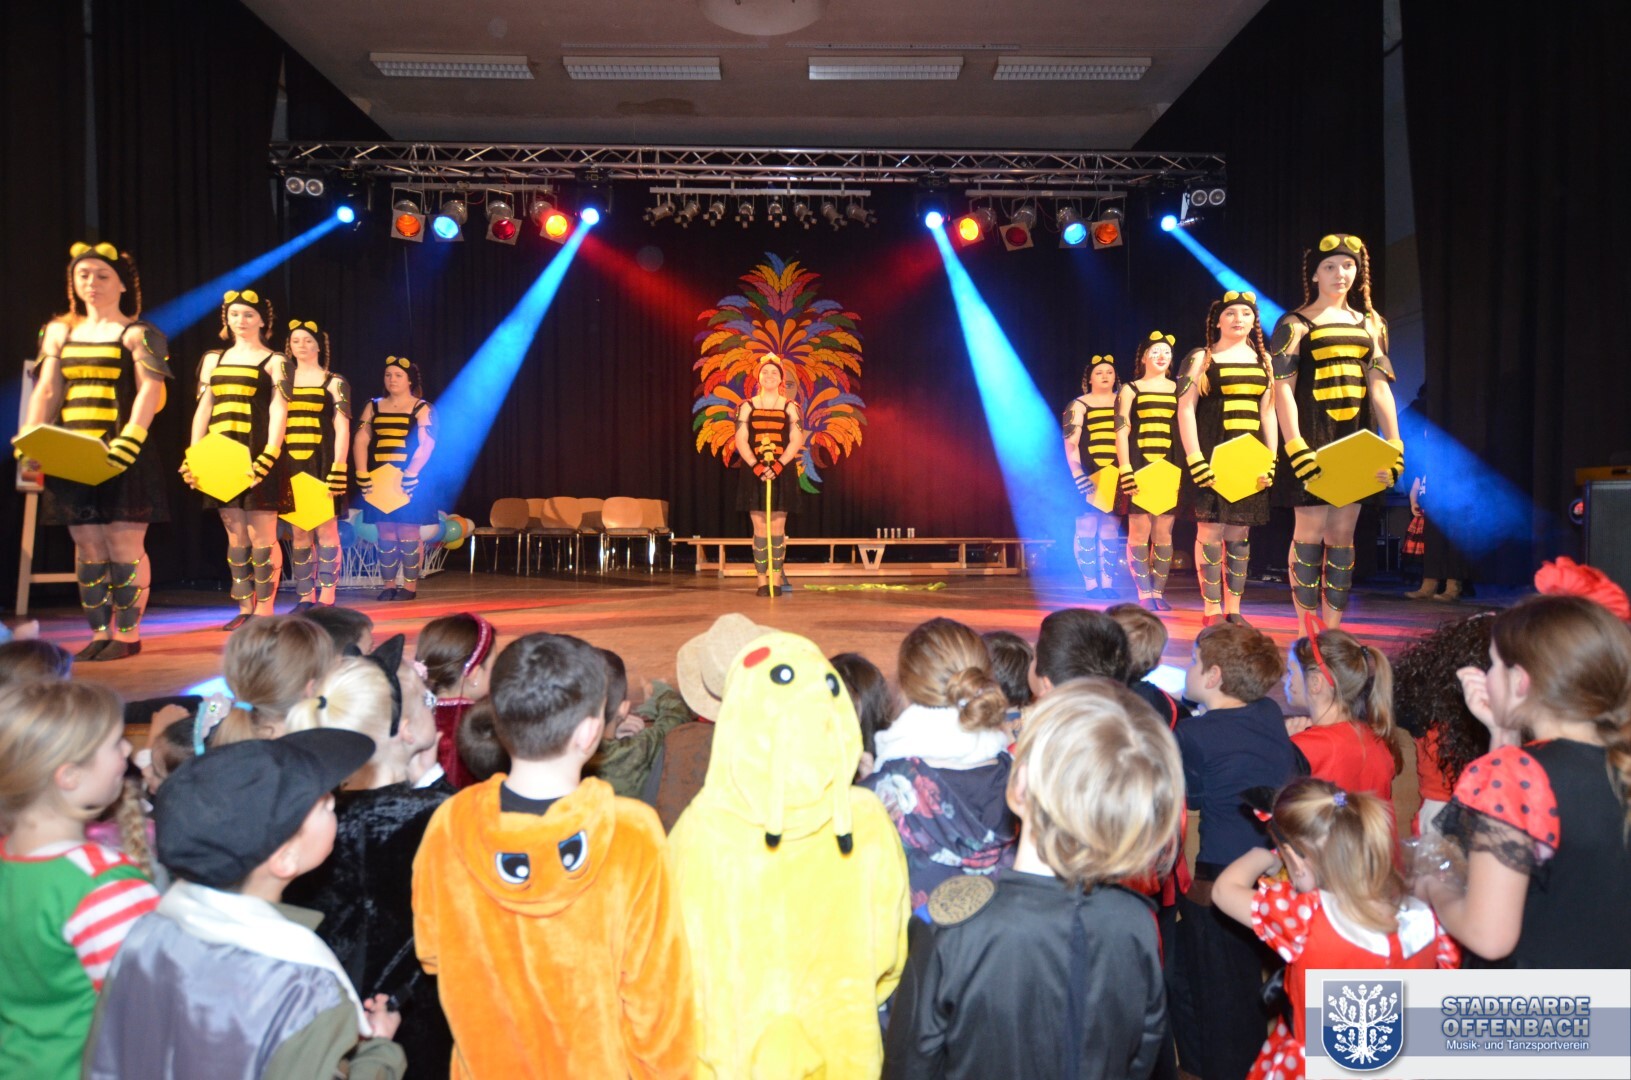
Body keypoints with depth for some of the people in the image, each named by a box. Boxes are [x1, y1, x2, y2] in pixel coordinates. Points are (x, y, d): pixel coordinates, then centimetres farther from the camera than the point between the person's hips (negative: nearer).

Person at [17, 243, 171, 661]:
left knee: (124, 545, -5)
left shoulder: (138, 333, 0)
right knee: (87, 547, 7)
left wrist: (128, 442, -23)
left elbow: (149, 392, -10)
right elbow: (46, 391, 11)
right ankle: (100, 633, 14)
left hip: (123, 457, -5)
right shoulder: (59, 330, 15)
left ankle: (127, 634, 4)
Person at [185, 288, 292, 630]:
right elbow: (203, 410, 14)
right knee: (235, 535, 6)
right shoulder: (214, 358, 17)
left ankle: (264, 610, 1)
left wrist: (268, 458, -18)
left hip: (258, 456, -5)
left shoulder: (274, 361, 4)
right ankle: (245, 609, 13)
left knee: (262, 535, -5)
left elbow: (279, 413, -6)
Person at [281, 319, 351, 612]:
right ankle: (305, 597, 9)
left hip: (321, 463, -4)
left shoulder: (334, 382, 4)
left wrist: (338, 469, -12)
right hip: (291, 464, 4)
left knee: (325, 527, -5)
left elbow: (342, 428, -3)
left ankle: (326, 598, -1)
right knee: (298, 531, 4)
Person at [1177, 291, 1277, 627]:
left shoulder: (1263, 360, 14)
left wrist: (1271, 461, 3)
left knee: (1239, 534, 5)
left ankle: (1233, 609, 12)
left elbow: (1269, 411, 13)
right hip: (1212, 455, -4)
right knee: (1211, 530, -6)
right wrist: (1196, 461, -13)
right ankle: (1211, 610, 2)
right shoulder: (1200, 358, 2)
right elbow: (1185, 410, -4)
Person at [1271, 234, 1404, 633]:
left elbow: (1380, 387, 8)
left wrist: (1393, 448, -1)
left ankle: (1332, 630, 11)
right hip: (1313, 437, -5)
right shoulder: (1295, 324, -1)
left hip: (1356, 439, 5)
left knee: (1342, 535, 5)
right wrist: (1296, 448, -19)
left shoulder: (1370, 325, 14)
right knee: (1310, 532, -5)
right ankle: (1306, 631, 4)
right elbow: (1282, 388, -9)